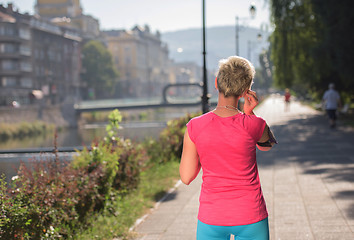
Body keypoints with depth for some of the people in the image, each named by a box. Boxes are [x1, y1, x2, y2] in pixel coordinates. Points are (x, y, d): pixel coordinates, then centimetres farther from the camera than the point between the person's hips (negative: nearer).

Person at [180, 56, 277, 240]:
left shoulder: (195, 127, -12)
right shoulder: (253, 125, -14)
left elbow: (186, 177, -3)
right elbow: (268, 144, 12)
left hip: (211, 218, 1)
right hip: (250, 217, -1)